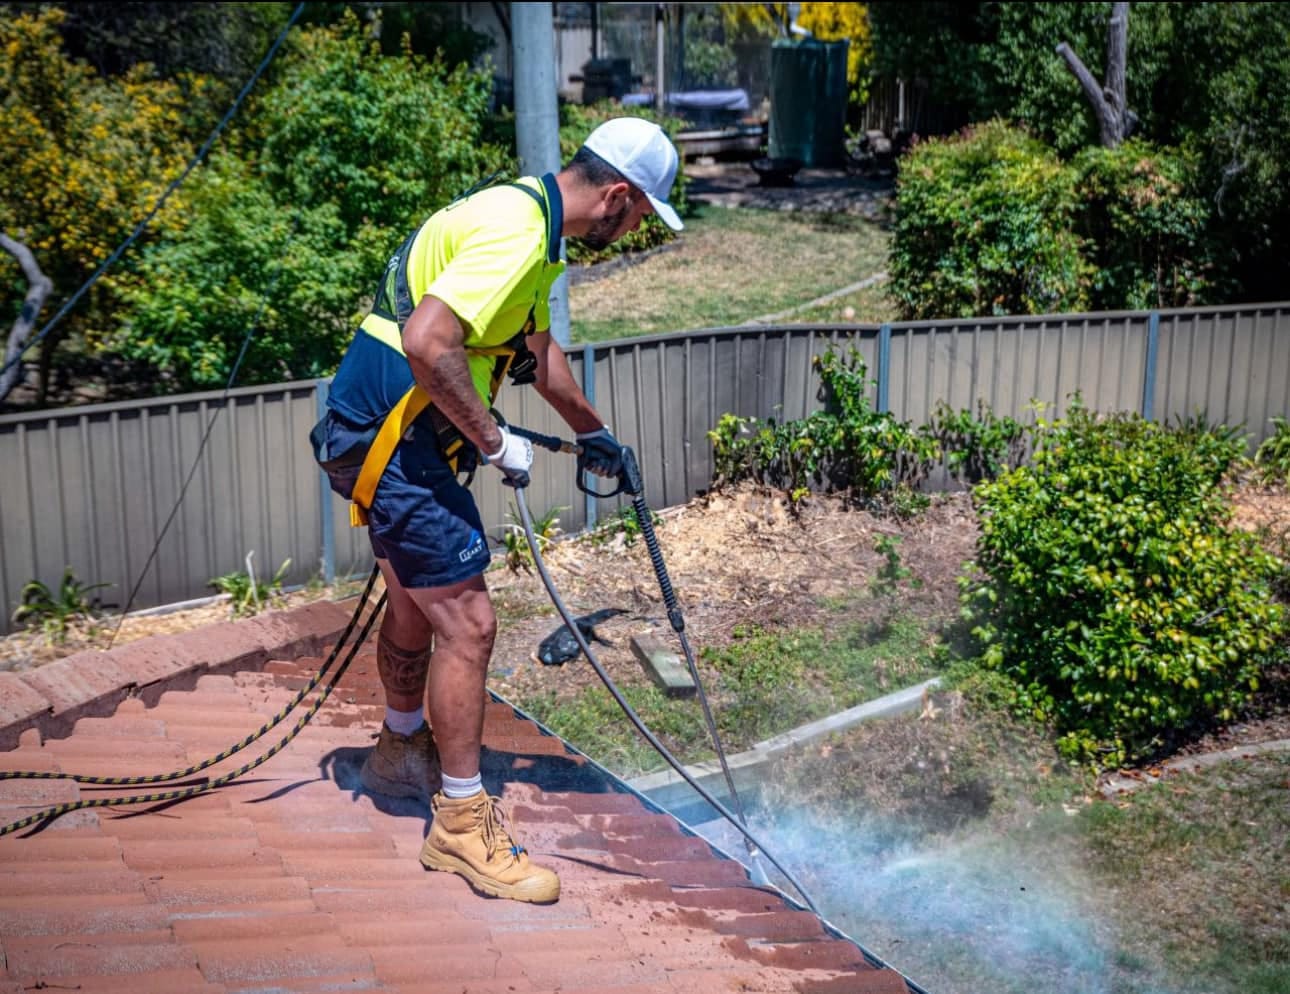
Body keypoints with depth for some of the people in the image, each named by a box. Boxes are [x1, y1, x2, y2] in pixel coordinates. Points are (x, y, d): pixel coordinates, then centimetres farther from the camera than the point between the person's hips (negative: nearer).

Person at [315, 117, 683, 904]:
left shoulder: (532, 224, 14)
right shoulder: (514, 232, -21)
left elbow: (540, 351, 29)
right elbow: (429, 343, -31)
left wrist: (592, 432, 38)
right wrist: (495, 441, -21)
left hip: (388, 433, 11)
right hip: (392, 437, -11)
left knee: (417, 599, 26)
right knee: (467, 620, -8)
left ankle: (403, 752, 47)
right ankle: (462, 824, 3)